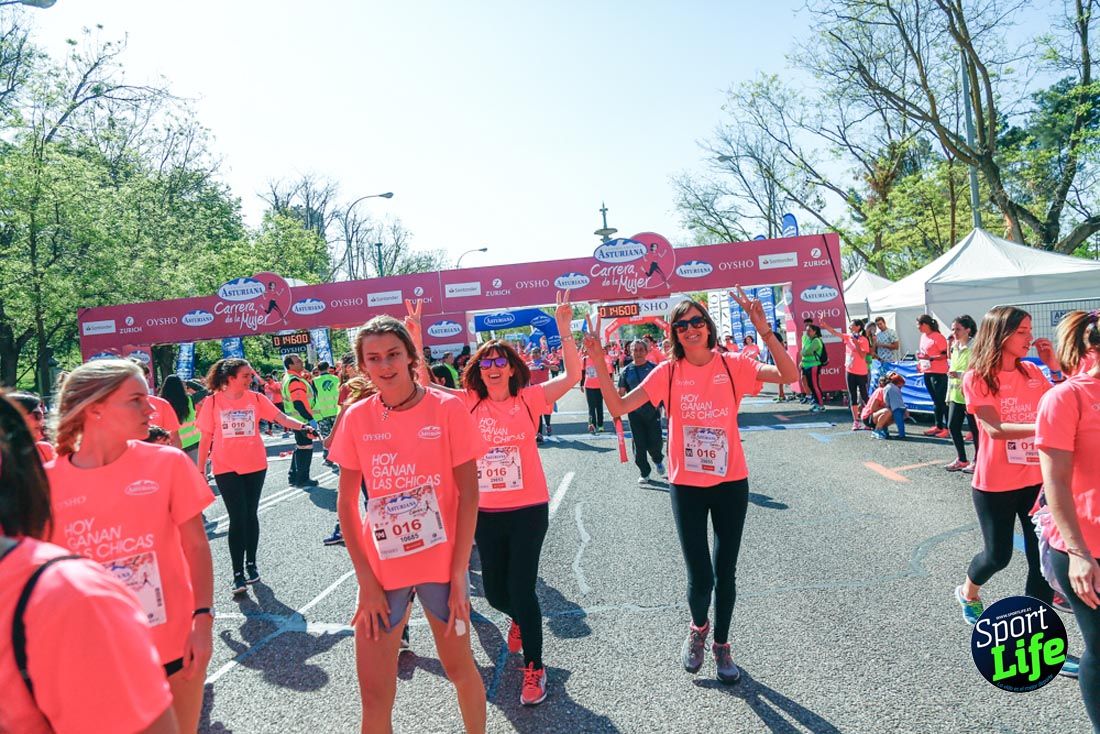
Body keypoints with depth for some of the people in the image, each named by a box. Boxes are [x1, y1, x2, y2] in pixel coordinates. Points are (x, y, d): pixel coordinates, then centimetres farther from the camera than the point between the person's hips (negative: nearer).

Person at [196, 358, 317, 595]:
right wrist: (200, 469, 2)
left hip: (255, 465, 2)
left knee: (251, 515, 11)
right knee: (237, 518, -6)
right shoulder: (213, 402, -4)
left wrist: (302, 426, -23)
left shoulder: (256, 399, 0)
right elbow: (206, 438, 1)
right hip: (226, 468, -2)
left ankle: (251, 564, 26)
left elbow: (281, 417, -6)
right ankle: (238, 574, 1)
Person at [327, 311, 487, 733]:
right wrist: (366, 579, -4)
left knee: (460, 668, 16)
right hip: (382, 567, 2)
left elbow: (468, 494, -8)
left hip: (441, 563, -1)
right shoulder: (356, 418, -2)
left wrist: (459, 573, -10)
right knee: (374, 693, 7)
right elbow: (346, 503, 1)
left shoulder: (447, 408, -9)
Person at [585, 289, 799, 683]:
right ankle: (698, 628, 35)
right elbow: (619, 407, -11)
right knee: (700, 577, 0)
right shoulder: (668, 372, -4)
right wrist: (599, 365, -21)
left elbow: (789, 375, -18)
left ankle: (721, 644, 37)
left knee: (725, 573, 12)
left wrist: (764, 330, -27)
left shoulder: (733, 365, -5)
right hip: (686, 485, 0)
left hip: (731, 482, 1)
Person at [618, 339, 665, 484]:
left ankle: (658, 460, 31)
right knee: (639, 444, 4)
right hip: (634, 413, 1)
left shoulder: (654, 368, 1)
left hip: (652, 411, -1)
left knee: (655, 442, -3)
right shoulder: (626, 371, 6)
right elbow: (621, 393, 8)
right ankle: (644, 473, 20)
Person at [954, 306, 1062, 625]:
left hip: (1036, 479, 4)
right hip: (995, 484, -4)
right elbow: (995, 430, -20)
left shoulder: (1032, 372, 4)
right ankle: (968, 592, 40)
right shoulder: (976, 378, -11)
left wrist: (1055, 365, -2)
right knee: (998, 555, 9)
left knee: (1043, 557, 3)